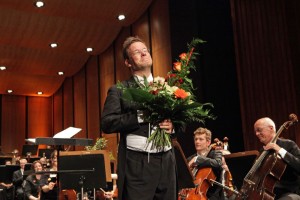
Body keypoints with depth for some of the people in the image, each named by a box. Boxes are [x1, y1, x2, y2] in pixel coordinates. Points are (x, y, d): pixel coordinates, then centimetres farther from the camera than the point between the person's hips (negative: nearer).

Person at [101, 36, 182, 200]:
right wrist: (140, 116, -17)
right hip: (136, 164, -4)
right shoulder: (119, 90, 2)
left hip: (166, 162, 4)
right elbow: (107, 123, -10)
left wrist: (173, 125, -5)